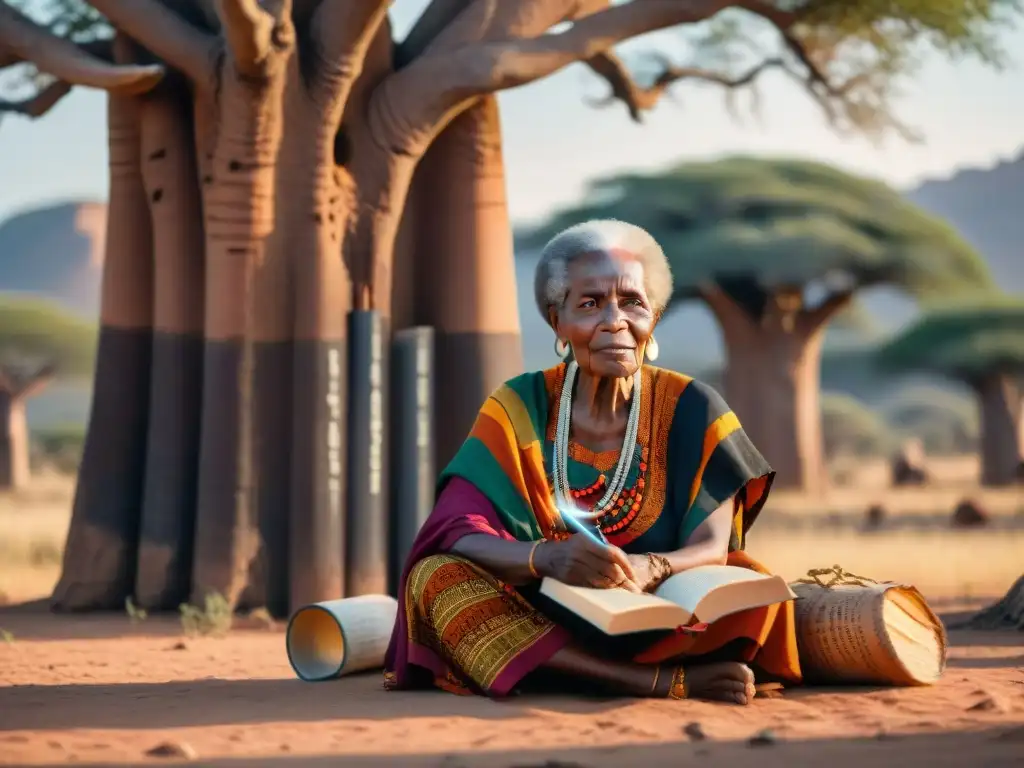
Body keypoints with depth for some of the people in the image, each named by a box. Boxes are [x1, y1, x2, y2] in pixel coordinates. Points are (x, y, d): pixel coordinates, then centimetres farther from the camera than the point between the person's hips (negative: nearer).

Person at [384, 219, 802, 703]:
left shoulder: (690, 410, -1)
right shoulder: (517, 409, -1)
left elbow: (712, 549, -10)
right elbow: (456, 533, -14)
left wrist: (647, 569, -35)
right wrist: (546, 557, -36)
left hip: (659, 625, -1)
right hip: (541, 621, 2)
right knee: (437, 577, -27)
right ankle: (671, 682, -32)